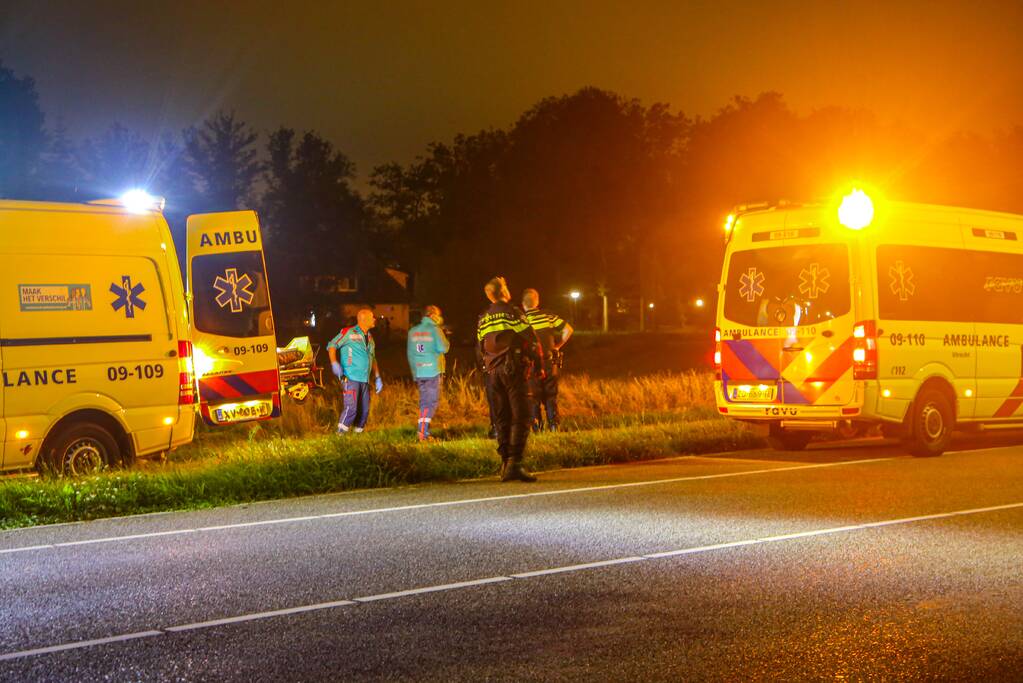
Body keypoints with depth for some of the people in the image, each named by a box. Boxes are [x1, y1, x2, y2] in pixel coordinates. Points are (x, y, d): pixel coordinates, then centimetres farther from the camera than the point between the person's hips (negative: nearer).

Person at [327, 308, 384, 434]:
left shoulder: (370, 338, 18)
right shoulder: (349, 332, -3)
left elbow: (373, 359, 26)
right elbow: (331, 345, -5)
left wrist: (378, 378, 20)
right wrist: (334, 363, -20)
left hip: (365, 380, 7)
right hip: (351, 378, -7)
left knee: (364, 410, 7)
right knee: (351, 407, -14)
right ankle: (341, 434, -6)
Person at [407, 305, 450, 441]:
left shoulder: (413, 331, 12)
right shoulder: (435, 330, -6)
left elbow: (410, 354, 15)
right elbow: (443, 348, -15)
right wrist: (446, 342, 8)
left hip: (418, 372, 6)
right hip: (433, 370, -6)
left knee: (423, 402, 13)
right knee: (432, 402, -3)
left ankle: (423, 431, 11)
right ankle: (423, 431, -13)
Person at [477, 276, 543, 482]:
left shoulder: (483, 320, 13)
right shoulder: (513, 313, -6)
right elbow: (531, 340, -8)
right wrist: (539, 365, 3)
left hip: (493, 372, 6)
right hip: (515, 370, -6)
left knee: (501, 419, 11)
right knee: (520, 418, -8)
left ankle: (505, 464, 10)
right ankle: (515, 463, -18)